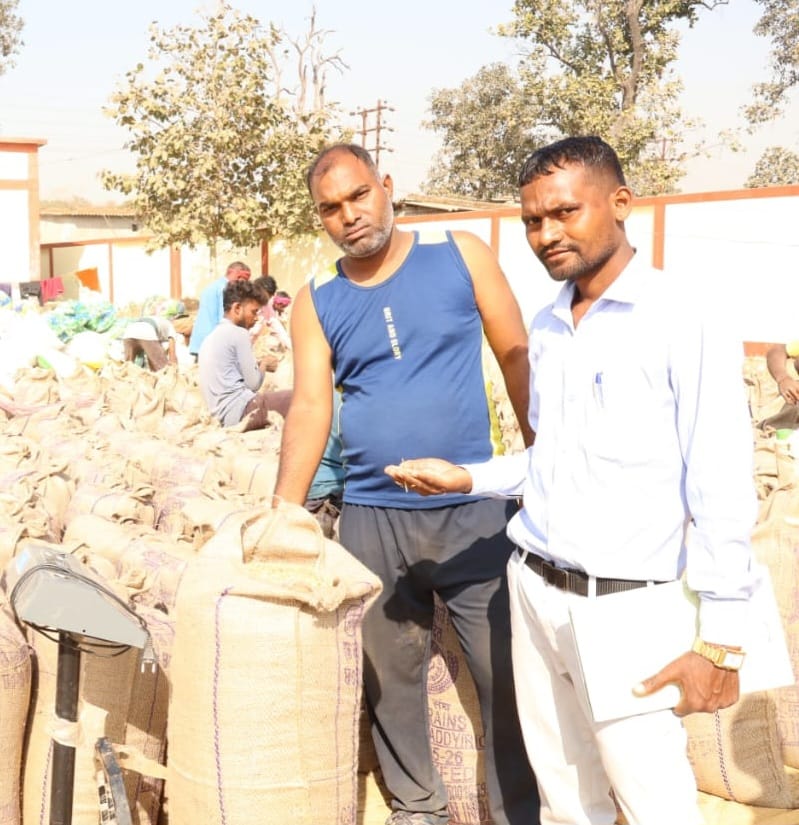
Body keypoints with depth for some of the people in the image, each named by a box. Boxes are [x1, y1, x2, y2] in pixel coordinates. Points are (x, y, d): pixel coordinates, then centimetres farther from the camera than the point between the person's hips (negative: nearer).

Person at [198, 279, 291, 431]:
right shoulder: (238, 333, -5)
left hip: (224, 413, 10)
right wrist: (263, 367, 13)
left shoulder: (212, 336, 22)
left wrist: (257, 366, 18)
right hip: (240, 410, -10)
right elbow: (253, 383, -5)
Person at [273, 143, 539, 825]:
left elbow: (519, 359, 1)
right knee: (390, 676, 14)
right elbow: (310, 407, -5)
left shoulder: (461, 256, -2)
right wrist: (281, 516, -15)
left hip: (474, 510, -2)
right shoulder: (315, 303, 3)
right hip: (371, 519, 2)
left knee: (507, 674, 6)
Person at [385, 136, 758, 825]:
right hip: (532, 588, 6)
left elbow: (721, 488, -14)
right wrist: (466, 478, 5)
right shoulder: (546, 326, 9)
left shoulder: (681, 318, -12)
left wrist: (719, 641, -15)